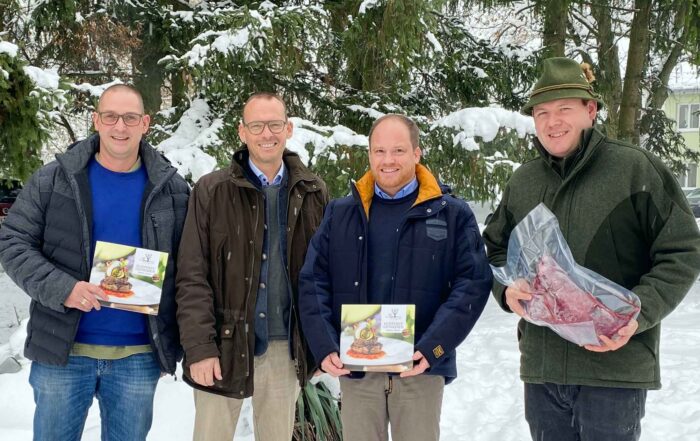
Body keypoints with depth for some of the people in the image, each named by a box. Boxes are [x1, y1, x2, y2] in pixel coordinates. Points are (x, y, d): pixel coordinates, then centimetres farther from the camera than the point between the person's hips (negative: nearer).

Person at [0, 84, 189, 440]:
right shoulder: (53, 179, -1)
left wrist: (179, 341, -1)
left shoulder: (171, 188, 2)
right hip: (62, 350, 0)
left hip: (139, 356, 1)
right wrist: (61, 288, -18)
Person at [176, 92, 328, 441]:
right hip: (224, 347, -2)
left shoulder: (312, 193, 4)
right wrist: (199, 348, -12)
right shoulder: (211, 191, -4)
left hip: (287, 349, 3)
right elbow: (193, 278, -7)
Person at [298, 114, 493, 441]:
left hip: (420, 367, -1)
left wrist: (433, 348, -16)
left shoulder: (452, 214, 2)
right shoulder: (340, 214, 9)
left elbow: (473, 282, -5)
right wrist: (324, 348, -9)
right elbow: (313, 282, 4)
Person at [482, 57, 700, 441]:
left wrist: (638, 315, -18)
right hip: (540, 367, 5)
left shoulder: (635, 169, -6)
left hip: (614, 367, -5)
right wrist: (507, 289, -1)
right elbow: (496, 249, 20)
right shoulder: (522, 181, 9)